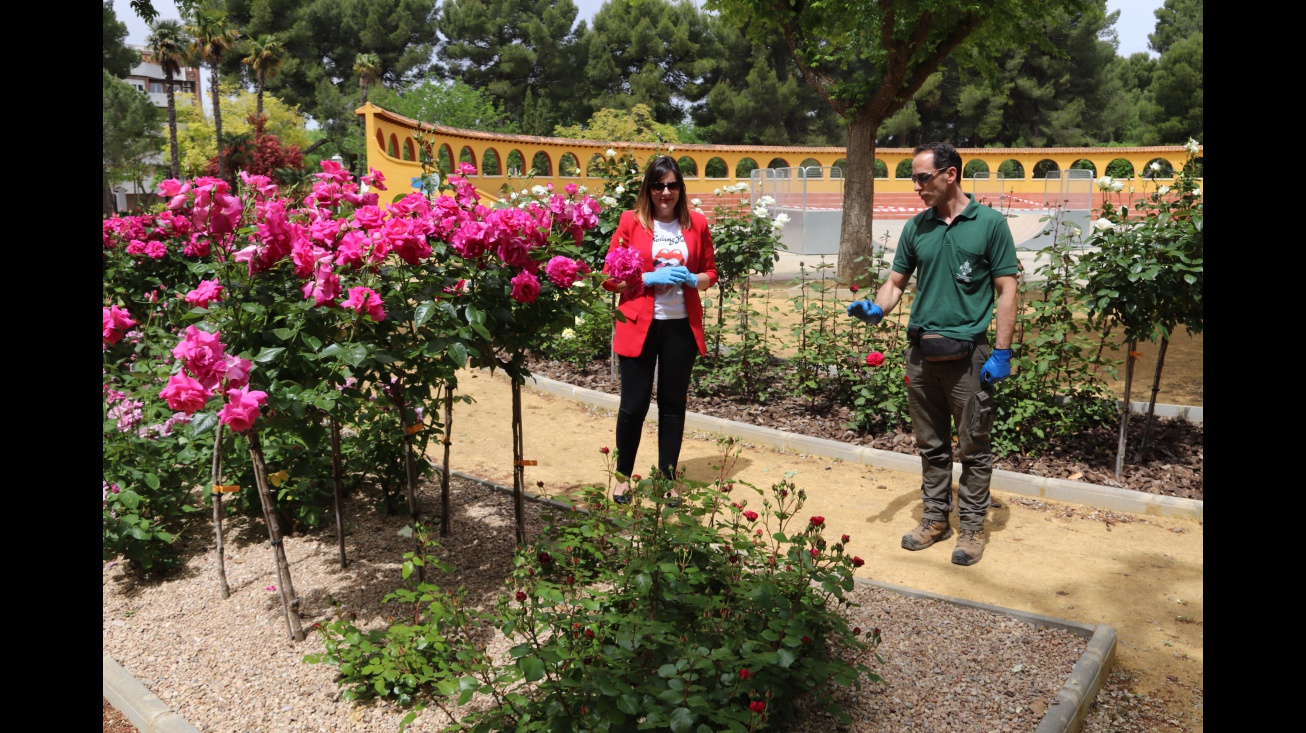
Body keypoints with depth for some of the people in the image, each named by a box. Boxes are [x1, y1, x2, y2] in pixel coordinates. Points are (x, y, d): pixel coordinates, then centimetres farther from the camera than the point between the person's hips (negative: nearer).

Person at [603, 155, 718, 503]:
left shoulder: (696, 224, 5)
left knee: (673, 404, 10)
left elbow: (710, 272, 14)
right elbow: (611, 277, -3)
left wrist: (693, 280, -8)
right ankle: (623, 477, 23)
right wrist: (649, 278, -17)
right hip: (639, 326, -2)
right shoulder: (631, 222, -3)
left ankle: (667, 478, 24)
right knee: (634, 405, 2)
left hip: (682, 327, 3)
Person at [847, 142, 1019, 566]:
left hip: (968, 353, -4)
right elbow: (896, 281, 13)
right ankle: (936, 518, 27)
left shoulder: (990, 224, -4)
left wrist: (1002, 353, -11)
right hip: (921, 352, 5)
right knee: (930, 444, 14)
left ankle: (971, 527, 18)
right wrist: (877, 309, -9)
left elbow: (1006, 290, -5)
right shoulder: (916, 227, 9)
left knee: (974, 446, 5)